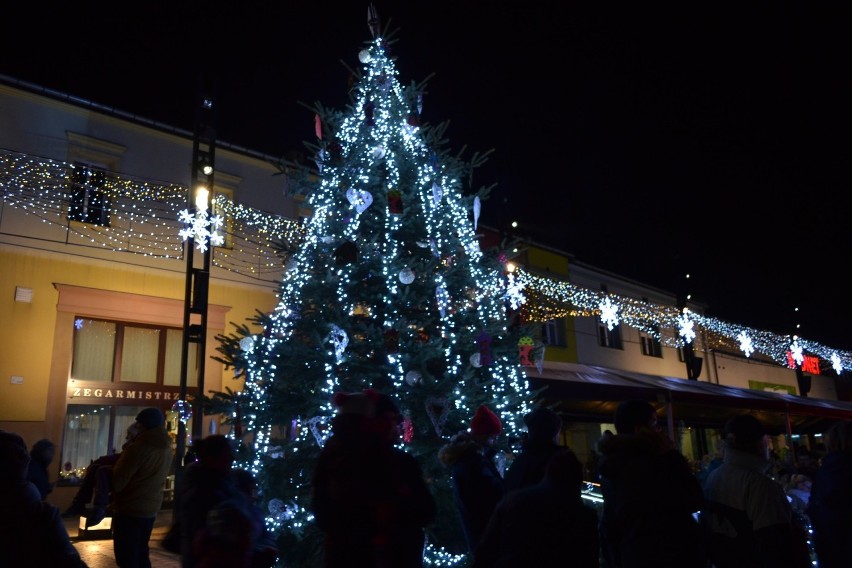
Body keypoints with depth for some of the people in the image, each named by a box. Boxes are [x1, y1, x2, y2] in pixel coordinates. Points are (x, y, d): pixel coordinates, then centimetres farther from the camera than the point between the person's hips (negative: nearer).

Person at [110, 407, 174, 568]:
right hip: (151, 509, 7)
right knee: (141, 553, 19)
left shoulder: (137, 448, -20)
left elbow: (117, 482, -16)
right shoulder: (168, 450, 2)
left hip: (129, 509, -7)